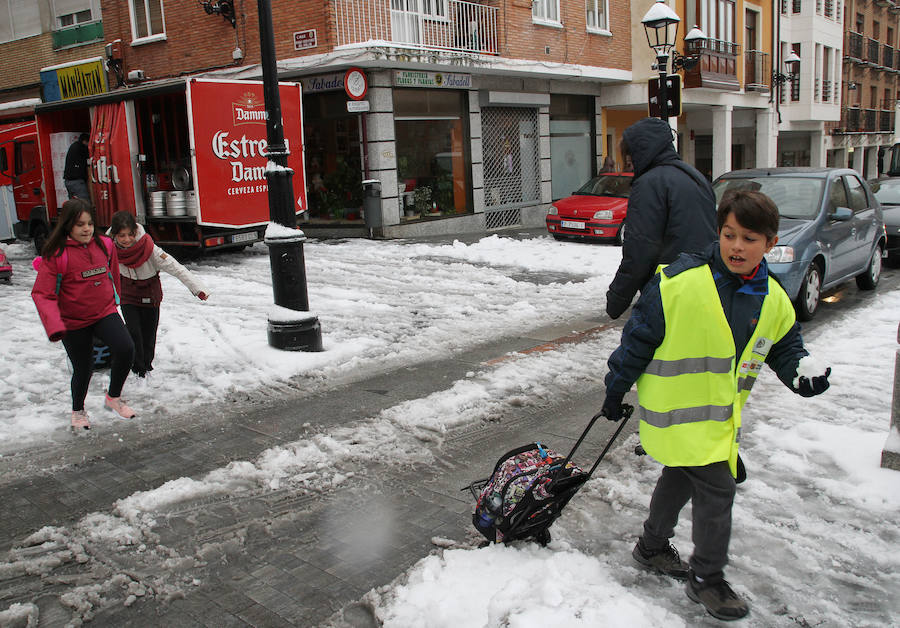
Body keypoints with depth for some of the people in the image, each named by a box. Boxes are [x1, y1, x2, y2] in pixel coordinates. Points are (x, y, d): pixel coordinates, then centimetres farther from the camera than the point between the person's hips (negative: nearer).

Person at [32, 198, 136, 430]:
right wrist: (54, 326, -30)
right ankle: (78, 410, 40)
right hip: (73, 322, -3)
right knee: (83, 369, 9)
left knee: (125, 348, -22)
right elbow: (42, 294, -16)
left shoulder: (104, 245, -2)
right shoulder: (56, 255, -15)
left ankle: (114, 397, 4)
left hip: (105, 312, 3)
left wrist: (114, 300, 28)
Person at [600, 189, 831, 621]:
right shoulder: (680, 282, -21)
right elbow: (639, 336, -13)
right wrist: (616, 389, -6)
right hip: (678, 409, -7)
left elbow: (785, 347, 13)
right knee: (716, 488, -6)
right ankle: (706, 579, 14)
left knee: (681, 478, 22)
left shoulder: (773, 301, -2)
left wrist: (803, 372, -9)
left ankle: (652, 547, 44)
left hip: (722, 415, 7)